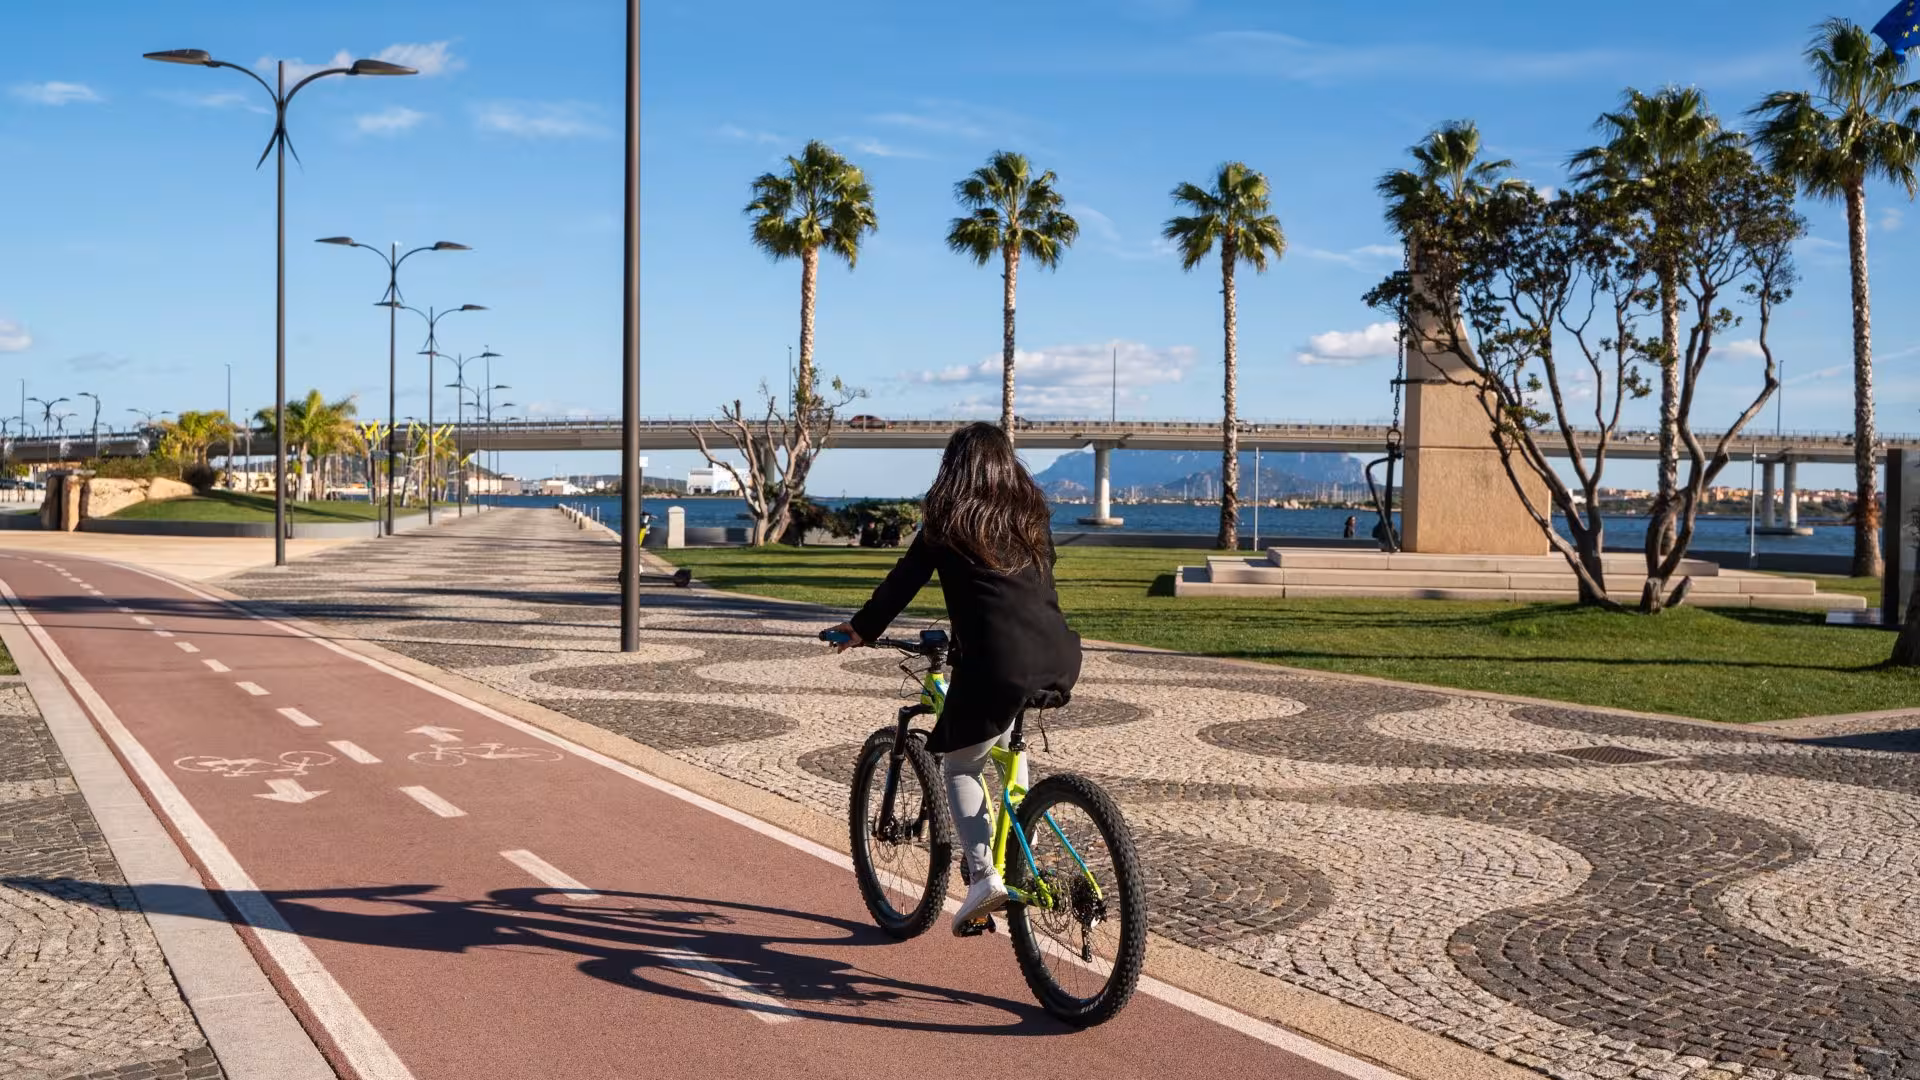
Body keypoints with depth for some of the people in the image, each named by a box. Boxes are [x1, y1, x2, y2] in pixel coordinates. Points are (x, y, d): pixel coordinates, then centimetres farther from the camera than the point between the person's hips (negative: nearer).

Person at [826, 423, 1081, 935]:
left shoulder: (947, 523, 6)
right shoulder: (1032, 517, 19)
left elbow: (904, 580, 10)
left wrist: (862, 628, 23)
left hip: (996, 664, -5)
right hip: (1057, 659, 6)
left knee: (961, 769, 11)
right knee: (1007, 733, 35)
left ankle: (984, 874, -8)